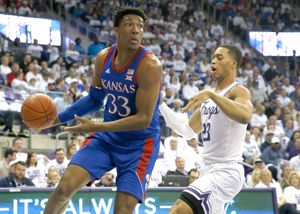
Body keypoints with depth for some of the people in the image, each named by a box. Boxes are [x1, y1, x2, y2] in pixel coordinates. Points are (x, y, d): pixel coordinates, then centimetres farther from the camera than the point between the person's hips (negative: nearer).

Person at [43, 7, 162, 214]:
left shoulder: (150, 65, -22)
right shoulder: (103, 58, -2)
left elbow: (143, 119, -24)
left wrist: (95, 127, -23)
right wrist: (57, 118, 9)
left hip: (140, 142, -5)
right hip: (107, 137, 5)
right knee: (65, 187, -7)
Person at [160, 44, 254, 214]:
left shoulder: (238, 91, -10)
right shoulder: (209, 97, 17)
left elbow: (245, 116, -33)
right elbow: (187, 131, 22)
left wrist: (212, 95, -36)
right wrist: (160, 104, 16)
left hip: (227, 171, -10)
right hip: (209, 170, 10)